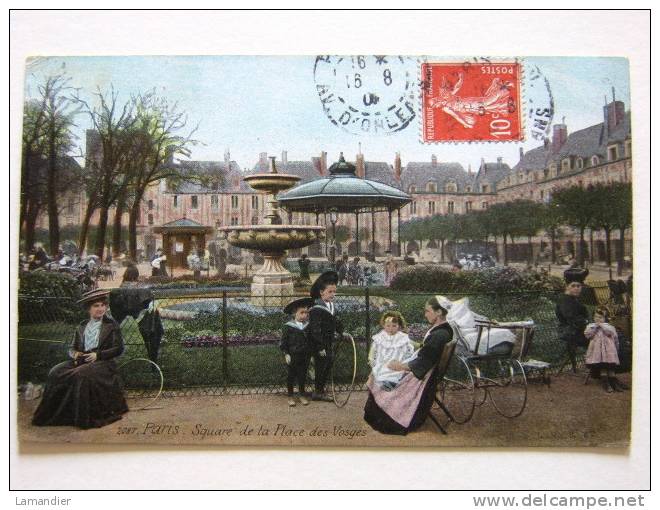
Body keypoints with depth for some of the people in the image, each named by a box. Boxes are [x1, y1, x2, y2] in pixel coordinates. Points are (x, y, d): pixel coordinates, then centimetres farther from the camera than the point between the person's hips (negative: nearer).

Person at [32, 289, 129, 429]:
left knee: (81, 374, -35)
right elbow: (73, 348, 20)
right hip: (80, 360, 5)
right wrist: (75, 353, -5)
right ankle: (59, 413, -14)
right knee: (56, 373, -21)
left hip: (102, 362, -5)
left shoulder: (111, 325, 6)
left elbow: (119, 348, -2)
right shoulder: (82, 327, 20)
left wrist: (98, 354, -13)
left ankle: (84, 417, -26)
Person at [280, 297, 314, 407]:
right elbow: (283, 342, -6)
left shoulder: (308, 326, -2)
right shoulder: (288, 327, -12)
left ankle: (302, 395, 29)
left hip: (304, 357, 3)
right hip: (292, 357, -3)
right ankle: (290, 396, 23)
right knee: (291, 376, 9)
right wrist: (286, 354, -10)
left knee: (302, 376, 13)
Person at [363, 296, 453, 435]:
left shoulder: (439, 335, -29)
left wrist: (400, 366, -19)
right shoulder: (443, 328, 0)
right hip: (428, 370, 10)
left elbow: (422, 362, -26)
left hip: (425, 376, -10)